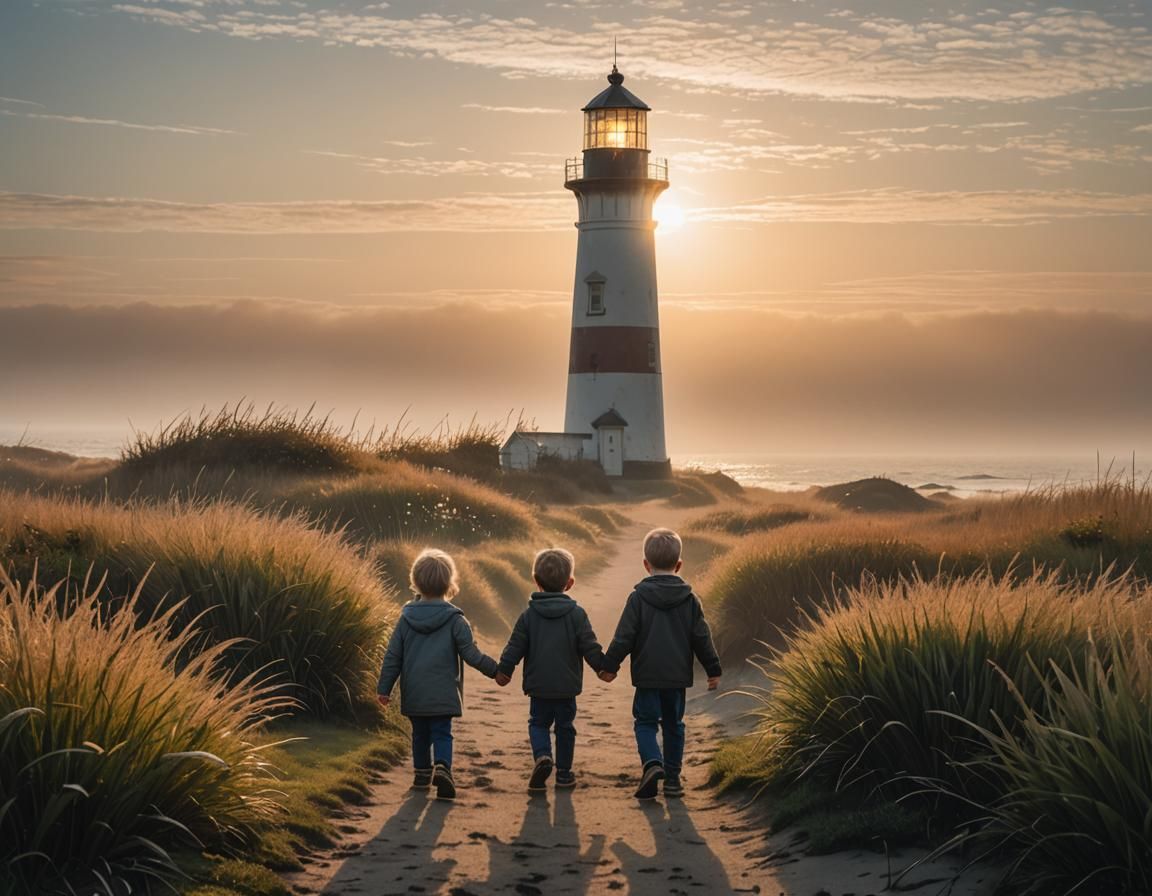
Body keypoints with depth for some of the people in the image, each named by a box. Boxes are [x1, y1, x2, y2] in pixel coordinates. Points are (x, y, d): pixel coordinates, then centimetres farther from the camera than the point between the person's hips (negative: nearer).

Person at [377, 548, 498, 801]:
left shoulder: (406, 617, 1)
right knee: (441, 733, -1)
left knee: (420, 733, 19)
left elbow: (392, 656, 3)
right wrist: (495, 670, 6)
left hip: (413, 694, 3)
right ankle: (442, 766, -24)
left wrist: (384, 687, 10)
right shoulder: (455, 620, -9)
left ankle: (422, 772, 27)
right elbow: (471, 654, -8)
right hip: (443, 693, -3)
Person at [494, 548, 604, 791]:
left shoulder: (529, 615, -3)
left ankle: (542, 755, -14)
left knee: (538, 723, 14)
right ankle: (564, 773, 15)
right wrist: (603, 667, 7)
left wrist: (503, 670, 10)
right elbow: (590, 647, -6)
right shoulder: (576, 614, -5)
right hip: (567, 686, 0)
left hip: (538, 685, 0)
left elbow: (516, 646, -1)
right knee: (565, 726, 12)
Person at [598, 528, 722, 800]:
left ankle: (652, 762, -19)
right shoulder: (690, 599, 0)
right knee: (674, 725, 15)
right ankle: (672, 778, 15)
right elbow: (702, 639, 3)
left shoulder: (639, 597, -8)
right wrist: (713, 670, 12)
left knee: (645, 722, 7)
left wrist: (609, 665, 1)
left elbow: (624, 637, -9)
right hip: (678, 676, 3)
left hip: (647, 675, -3)